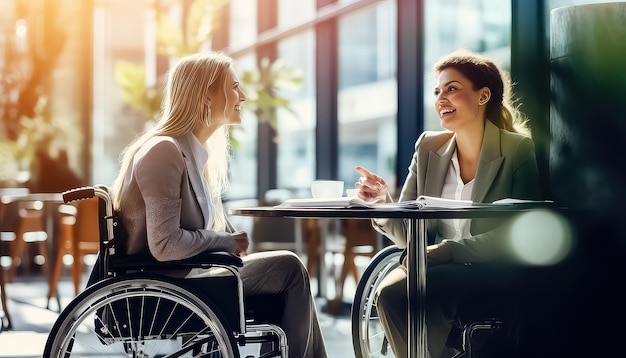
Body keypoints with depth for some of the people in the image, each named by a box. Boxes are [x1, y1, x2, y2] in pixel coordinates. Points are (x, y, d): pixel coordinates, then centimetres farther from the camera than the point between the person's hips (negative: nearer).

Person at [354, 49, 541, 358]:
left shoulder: (518, 150, -6)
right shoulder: (428, 147, 8)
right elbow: (408, 234, 5)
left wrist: (444, 251, -23)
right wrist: (383, 202, -17)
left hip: (495, 274, -4)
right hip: (435, 269, 4)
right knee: (389, 292, -28)